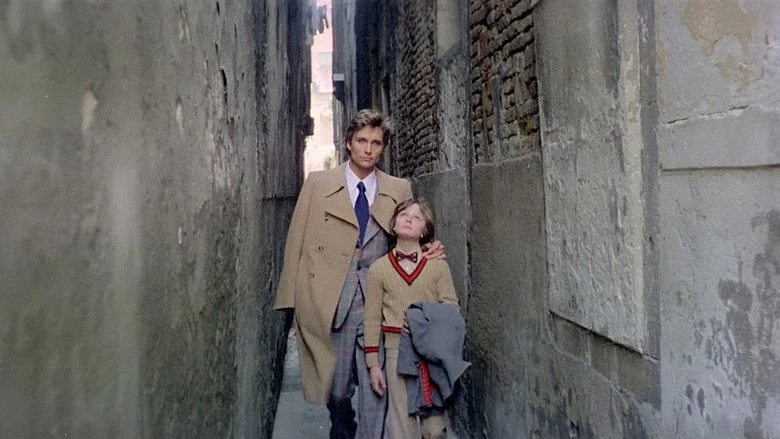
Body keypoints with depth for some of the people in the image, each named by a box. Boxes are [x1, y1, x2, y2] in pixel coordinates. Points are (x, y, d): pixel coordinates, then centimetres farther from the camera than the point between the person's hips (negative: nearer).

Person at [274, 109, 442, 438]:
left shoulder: (400, 189, 8)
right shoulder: (318, 183, 5)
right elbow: (297, 241, 4)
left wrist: (429, 251, -6)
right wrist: (291, 298, -1)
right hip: (329, 299, 0)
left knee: (376, 387, 0)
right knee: (336, 388, 10)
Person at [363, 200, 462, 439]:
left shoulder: (438, 265, 4)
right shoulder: (378, 269, 5)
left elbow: (452, 306, 3)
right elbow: (371, 319, 6)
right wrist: (373, 364, 3)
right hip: (397, 350, 0)